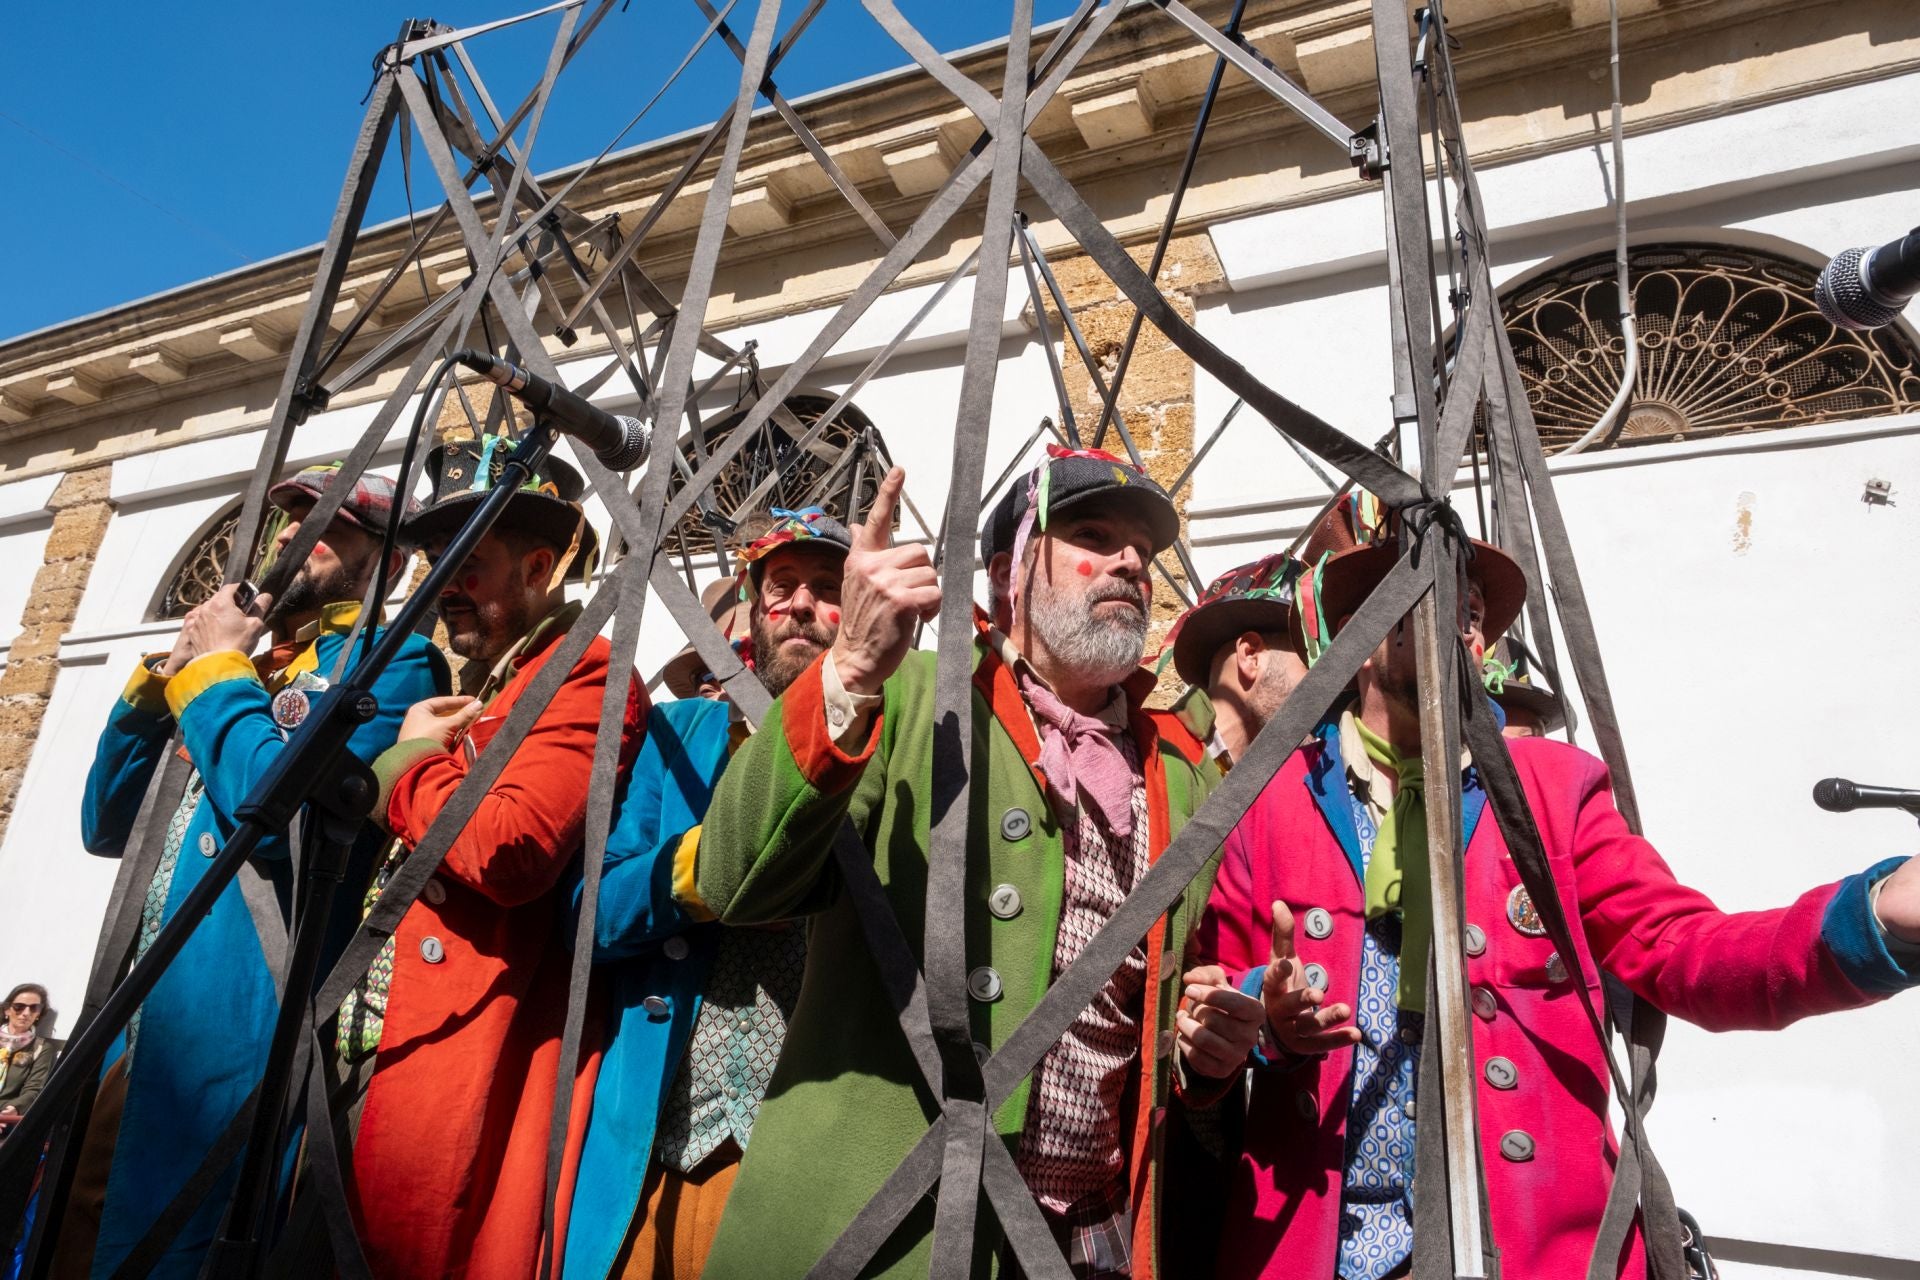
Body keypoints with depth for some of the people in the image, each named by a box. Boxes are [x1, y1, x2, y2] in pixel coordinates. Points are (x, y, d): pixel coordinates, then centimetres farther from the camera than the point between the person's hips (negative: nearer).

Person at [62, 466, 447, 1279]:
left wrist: (215, 669, -9)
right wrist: (162, 677, 7)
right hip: (133, 1022, 8)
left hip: (225, 1035, -8)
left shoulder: (391, 661, -8)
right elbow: (106, 826, 20)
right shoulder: (253, 666, 17)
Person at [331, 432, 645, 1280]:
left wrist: (409, 764, -8)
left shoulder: (584, 675, -10)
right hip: (358, 1059, 9)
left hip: (454, 1079, -9)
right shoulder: (471, 693, 19)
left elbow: (507, 850, -25)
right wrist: (412, 756, 4)